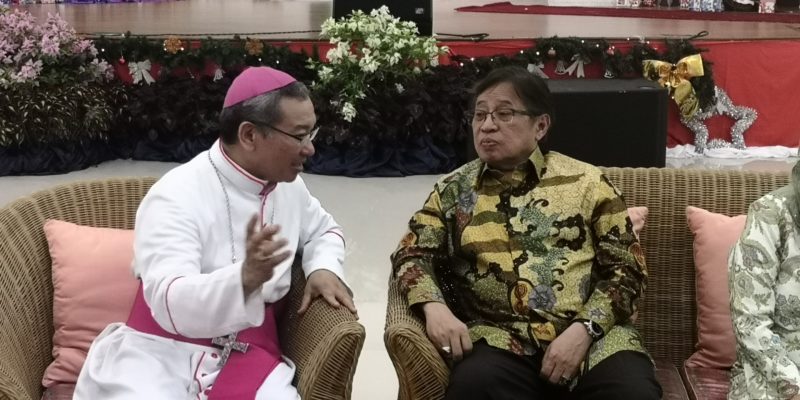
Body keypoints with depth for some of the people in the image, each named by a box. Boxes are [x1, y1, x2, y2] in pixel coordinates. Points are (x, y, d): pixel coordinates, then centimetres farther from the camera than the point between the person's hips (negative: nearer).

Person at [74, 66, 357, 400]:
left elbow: (324, 230, 29)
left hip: (247, 356, 4)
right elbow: (169, 303, -26)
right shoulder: (177, 197, -13)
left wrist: (323, 268, 6)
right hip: (160, 354, -4)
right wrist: (245, 277, -43)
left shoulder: (288, 186, 7)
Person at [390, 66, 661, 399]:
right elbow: (412, 253, 11)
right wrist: (434, 306, -10)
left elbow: (626, 268, 7)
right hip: (500, 337, 0)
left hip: (595, 334, 0)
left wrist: (584, 329, -10)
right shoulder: (453, 189, 16)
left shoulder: (586, 182, 10)